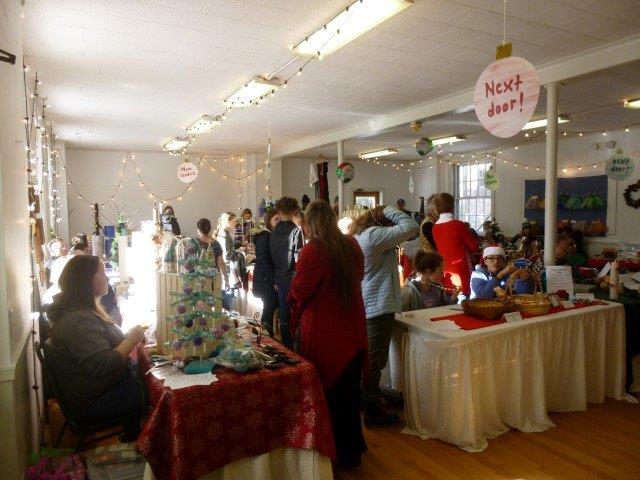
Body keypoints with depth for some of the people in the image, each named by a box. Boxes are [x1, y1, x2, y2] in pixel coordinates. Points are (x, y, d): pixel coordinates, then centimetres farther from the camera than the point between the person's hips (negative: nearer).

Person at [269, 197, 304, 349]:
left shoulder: (273, 232, 5)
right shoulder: (296, 230, -12)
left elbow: (271, 257, 8)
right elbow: (299, 257, -14)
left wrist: (275, 279, 15)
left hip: (280, 278, 6)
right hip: (293, 278, -5)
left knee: (284, 316, 12)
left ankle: (286, 347, 21)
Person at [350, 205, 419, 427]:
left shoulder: (358, 235, 10)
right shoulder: (374, 235, -19)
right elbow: (411, 226, -20)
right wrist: (387, 210, -11)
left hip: (366, 305, 10)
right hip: (379, 306, -10)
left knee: (370, 357, 23)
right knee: (375, 359, 0)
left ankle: (372, 392, 40)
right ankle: (373, 411, 12)